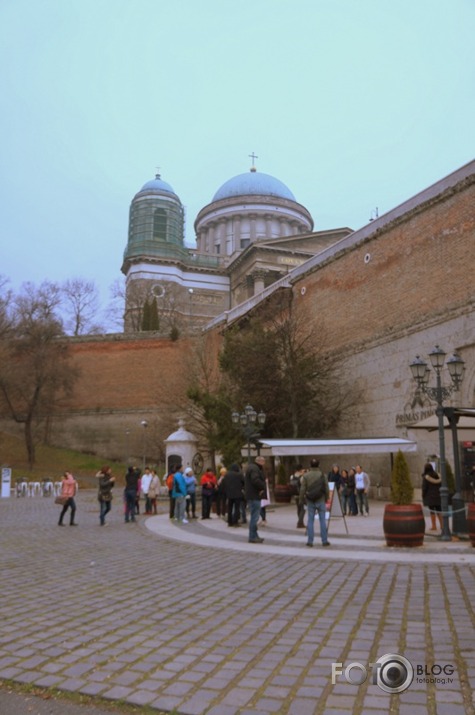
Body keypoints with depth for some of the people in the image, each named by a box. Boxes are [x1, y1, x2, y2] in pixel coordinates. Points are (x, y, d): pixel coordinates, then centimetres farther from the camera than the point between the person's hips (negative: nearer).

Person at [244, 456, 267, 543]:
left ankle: (254, 536, 24)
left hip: (251, 496, 11)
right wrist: (263, 487, -14)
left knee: (254, 516, 16)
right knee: (254, 517, -7)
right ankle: (253, 537, -3)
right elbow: (256, 480, -30)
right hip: (254, 496, -11)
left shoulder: (251, 467, 19)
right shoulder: (254, 469, -15)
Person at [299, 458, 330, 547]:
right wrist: (327, 498, 13)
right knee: (322, 520, 6)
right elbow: (326, 488, -2)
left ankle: (310, 541, 8)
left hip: (310, 501, 1)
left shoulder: (305, 476, -4)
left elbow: (302, 489, -3)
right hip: (320, 501, -1)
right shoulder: (322, 475, -5)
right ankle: (324, 541, 9)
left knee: (310, 521, 6)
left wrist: (302, 500, 8)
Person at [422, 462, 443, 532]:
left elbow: (424, 487, -10)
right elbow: (440, 484, 7)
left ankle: (434, 526, 1)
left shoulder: (426, 477, -11)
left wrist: (423, 497, -2)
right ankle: (442, 525, 18)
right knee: (439, 510, 13)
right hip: (437, 495, 5)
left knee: (432, 511, -1)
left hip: (429, 496, -5)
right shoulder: (437, 475, 5)